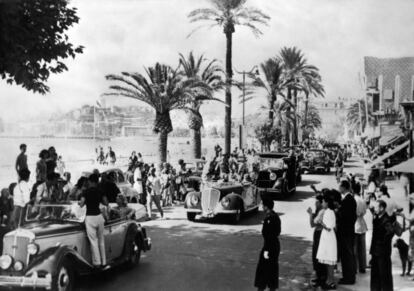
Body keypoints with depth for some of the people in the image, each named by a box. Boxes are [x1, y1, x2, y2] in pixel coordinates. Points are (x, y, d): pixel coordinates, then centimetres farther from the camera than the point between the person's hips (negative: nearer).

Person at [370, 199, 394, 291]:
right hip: (375, 250, 9)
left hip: (383, 251, -9)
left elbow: (391, 232, -35)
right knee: (375, 272, 15)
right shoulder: (377, 217, 6)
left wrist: (385, 241, -24)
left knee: (385, 274, 3)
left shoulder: (386, 220, -20)